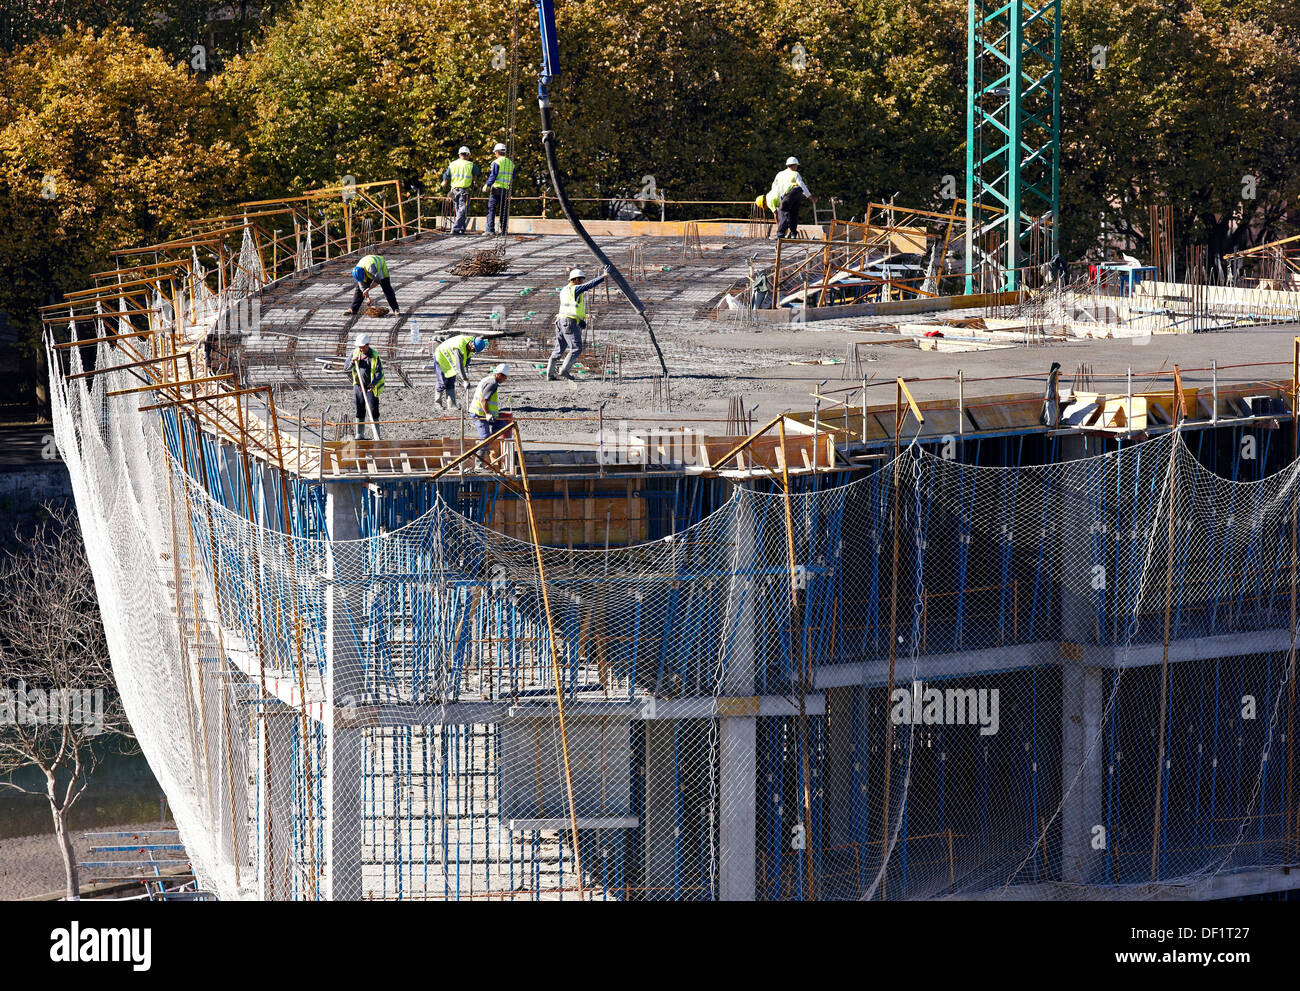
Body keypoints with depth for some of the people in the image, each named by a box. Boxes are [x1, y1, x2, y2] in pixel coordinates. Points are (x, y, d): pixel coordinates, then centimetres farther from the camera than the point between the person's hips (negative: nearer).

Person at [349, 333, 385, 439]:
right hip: (359, 386, 5)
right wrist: (352, 362, -13)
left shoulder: (375, 356, -11)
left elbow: (379, 372, -16)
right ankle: (360, 434, 19)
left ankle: (377, 436, -2)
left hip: (371, 388, -5)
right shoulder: (355, 353, 3)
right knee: (359, 411, 10)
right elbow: (347, 368, 9)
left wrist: (373, 383, -31)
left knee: (374, 412, -6)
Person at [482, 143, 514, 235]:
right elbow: (513, 178, 18)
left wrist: (487, 185, -6)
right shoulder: (511, 163, 12)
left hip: (496, 189, -6)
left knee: (491, 209, -4)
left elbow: (493, 176, -13)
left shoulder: (496, 163, -7)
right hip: (506, 189, 6)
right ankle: (504, 230, 5)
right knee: (504, 210, 9)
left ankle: (490, 229, -11)